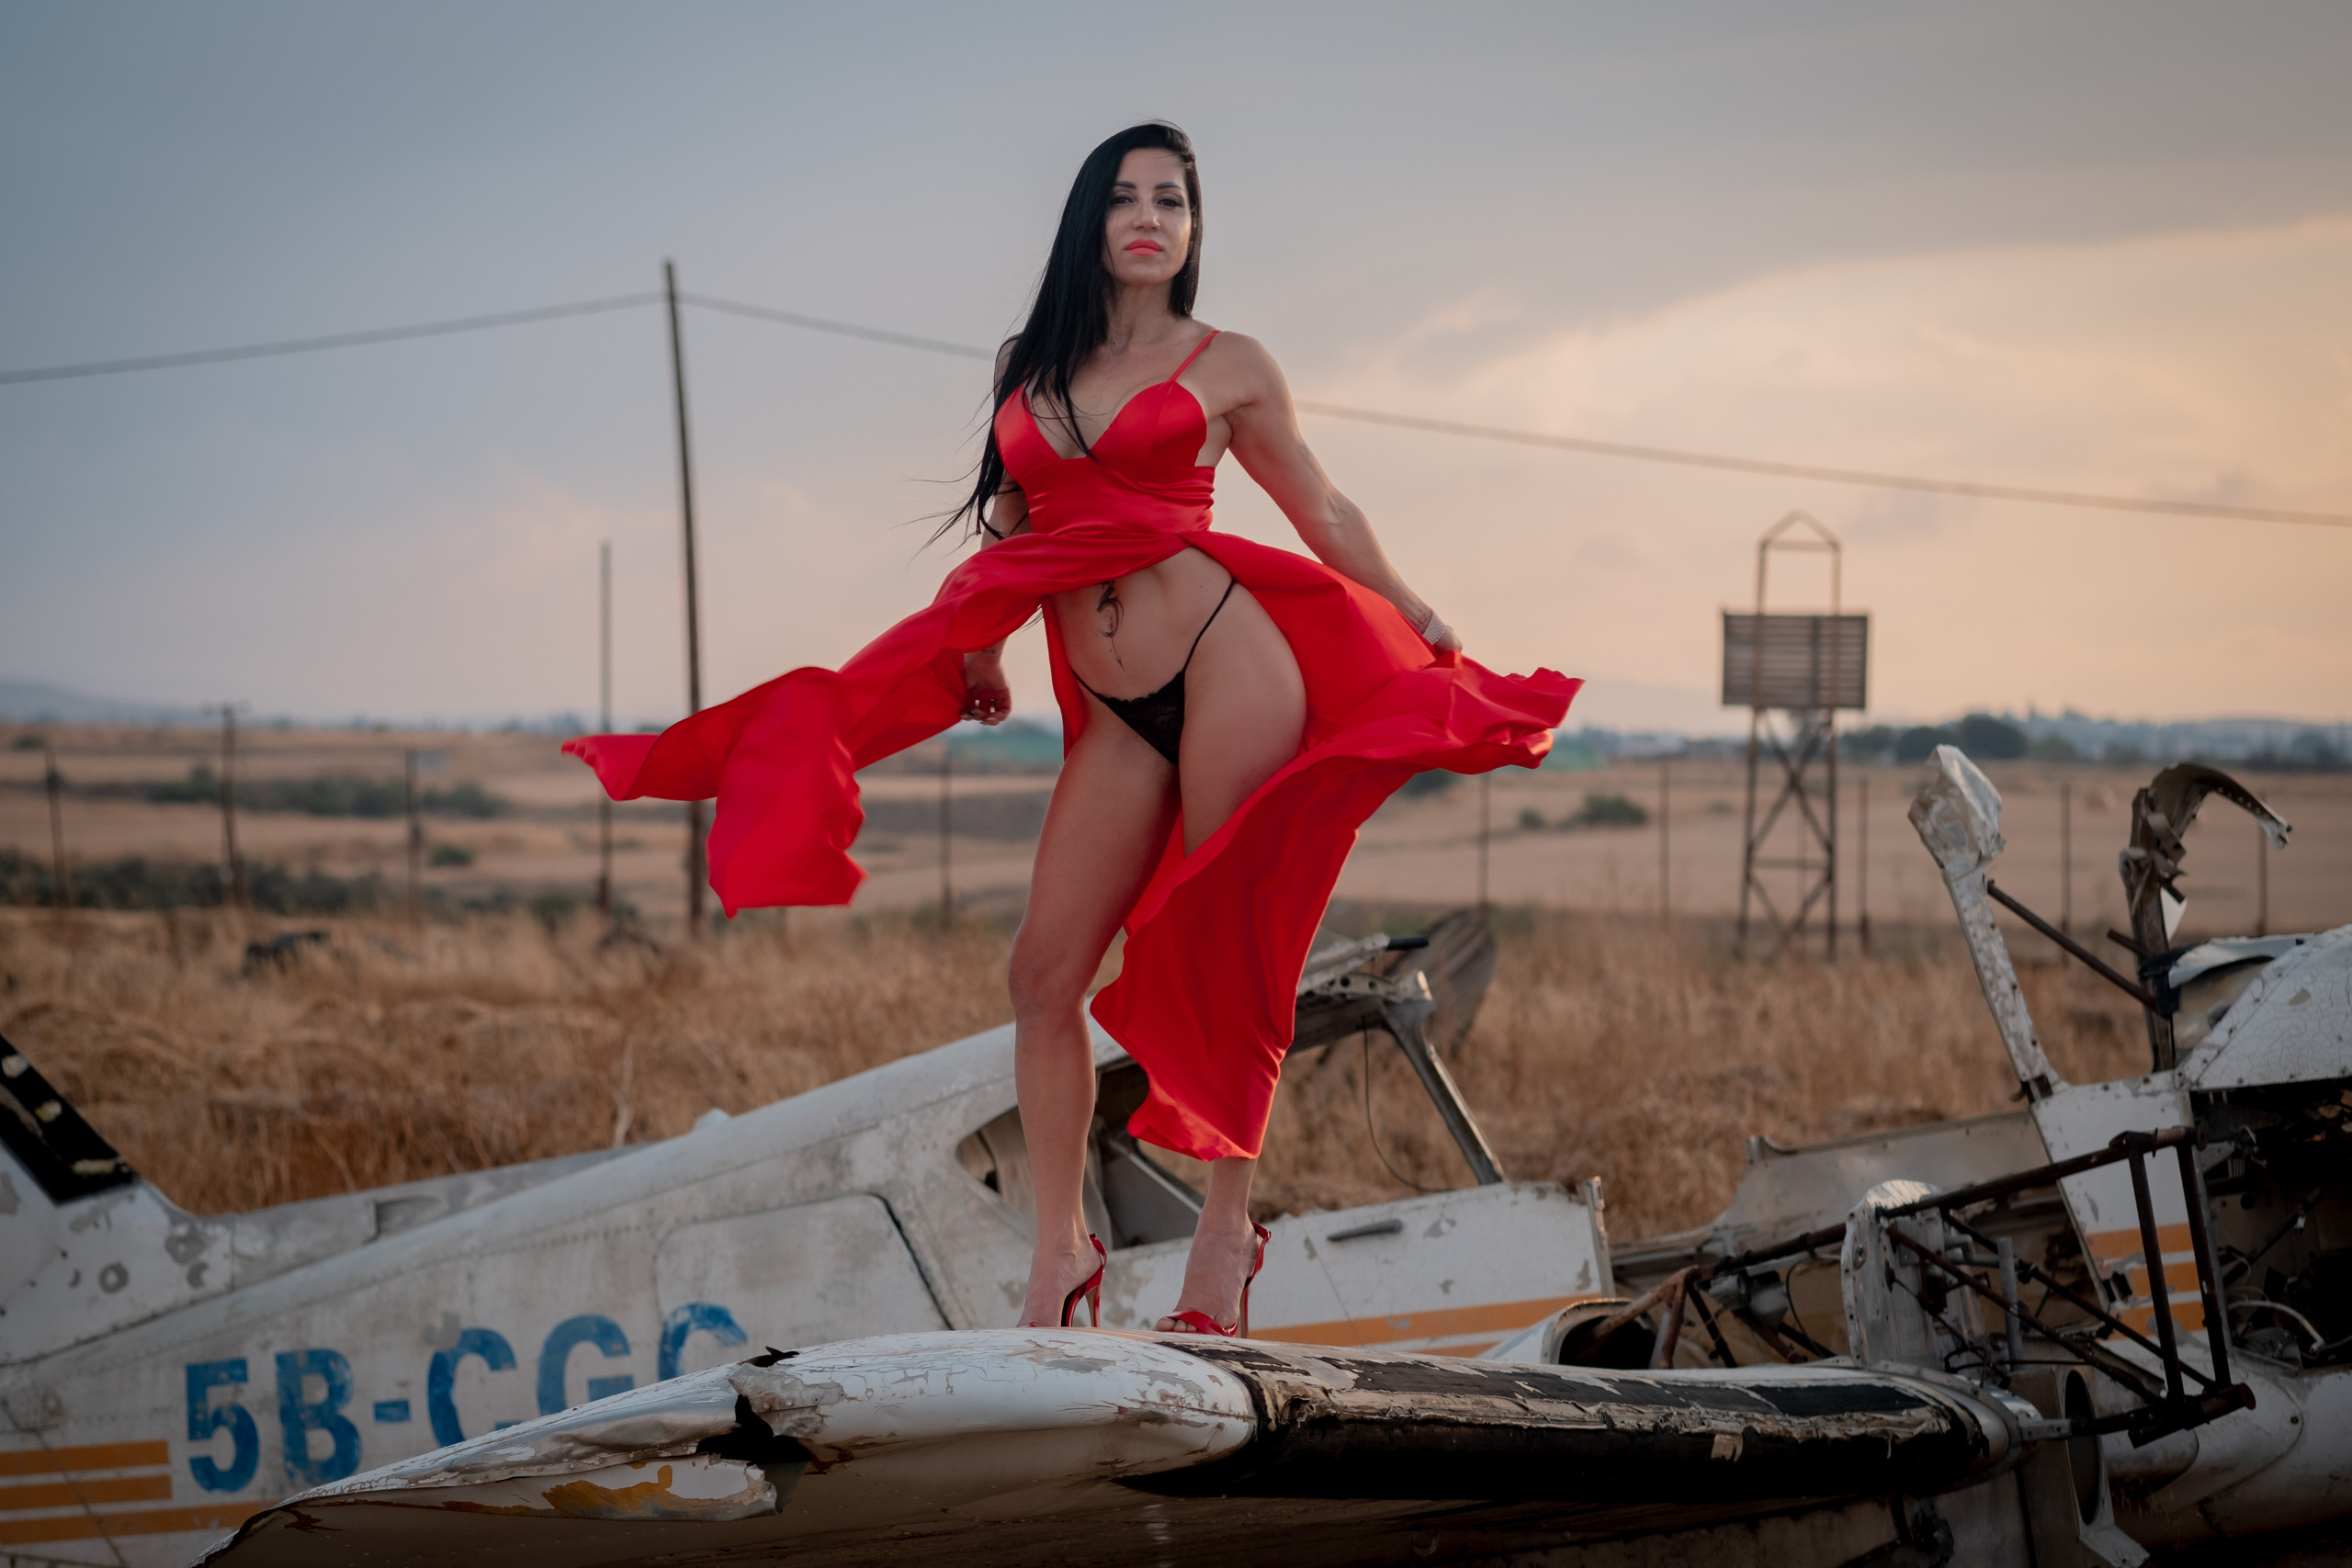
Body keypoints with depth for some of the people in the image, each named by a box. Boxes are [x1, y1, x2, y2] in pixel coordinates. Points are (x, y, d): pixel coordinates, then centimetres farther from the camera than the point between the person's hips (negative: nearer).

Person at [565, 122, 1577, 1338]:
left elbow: (1323, 516, 15)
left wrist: (1430, 633, 16)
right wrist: (977, 652, 15)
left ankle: (1226, 1225, 9)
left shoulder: (1226, 367, 7)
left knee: (1224, 961, -1)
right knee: (1047, 972, -4)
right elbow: (1010, 529, 22)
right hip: (1113, 715, 3)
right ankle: (1061, 1245, 3)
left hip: (1225, 663, -3)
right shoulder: (1030, 368, 14)